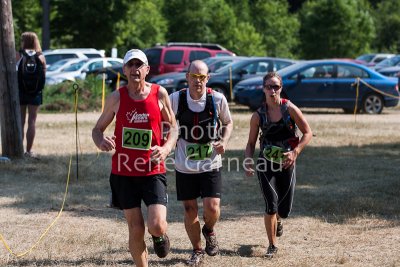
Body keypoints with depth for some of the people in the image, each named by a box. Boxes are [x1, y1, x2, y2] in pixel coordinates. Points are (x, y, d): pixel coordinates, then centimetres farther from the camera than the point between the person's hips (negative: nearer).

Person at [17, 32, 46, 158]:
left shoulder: (18, 56, -7)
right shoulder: (41, 57, -1)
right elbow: (44, 75, 0)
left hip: (20, 91, -1)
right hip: (35, 93, 1)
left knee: (20, 121, 7)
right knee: (32, 121, 6)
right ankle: (28, 151, 4)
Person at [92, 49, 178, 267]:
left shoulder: (159, 94, -1)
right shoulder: (117, 97, -1)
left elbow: (173, 127, 8)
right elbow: (97, 129, 7)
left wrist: (165, 149, -12)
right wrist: (101, 142, -17)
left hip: (153, 171, -1)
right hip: (123, 172, 1)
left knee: (156, 226, -16)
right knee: (136, 230, 3)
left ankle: (160, 236, 22)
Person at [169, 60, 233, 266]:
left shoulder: (218, 99, -8)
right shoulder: (176, 99, -8)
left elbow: (228, 122, 10)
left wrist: (224, 141, -8)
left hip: (210, 165, -1)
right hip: (184, 166, 1)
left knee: (212, 209, -10)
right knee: (190, 211, 6)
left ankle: (209, 231, 26)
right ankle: (197, 250, 27)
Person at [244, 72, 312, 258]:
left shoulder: (290, 109, -8)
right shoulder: (258, 116, -4)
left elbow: (307, 133, -5)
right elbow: (251, 143, 5)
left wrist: (294, 152, -18)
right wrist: (248, 162, -11)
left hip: (286, 164, 0)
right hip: (265, 164, 0)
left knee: (284, 210, 8)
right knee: (271, 206, -13)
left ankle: (277, 220, 47)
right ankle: (272, 246, 4)